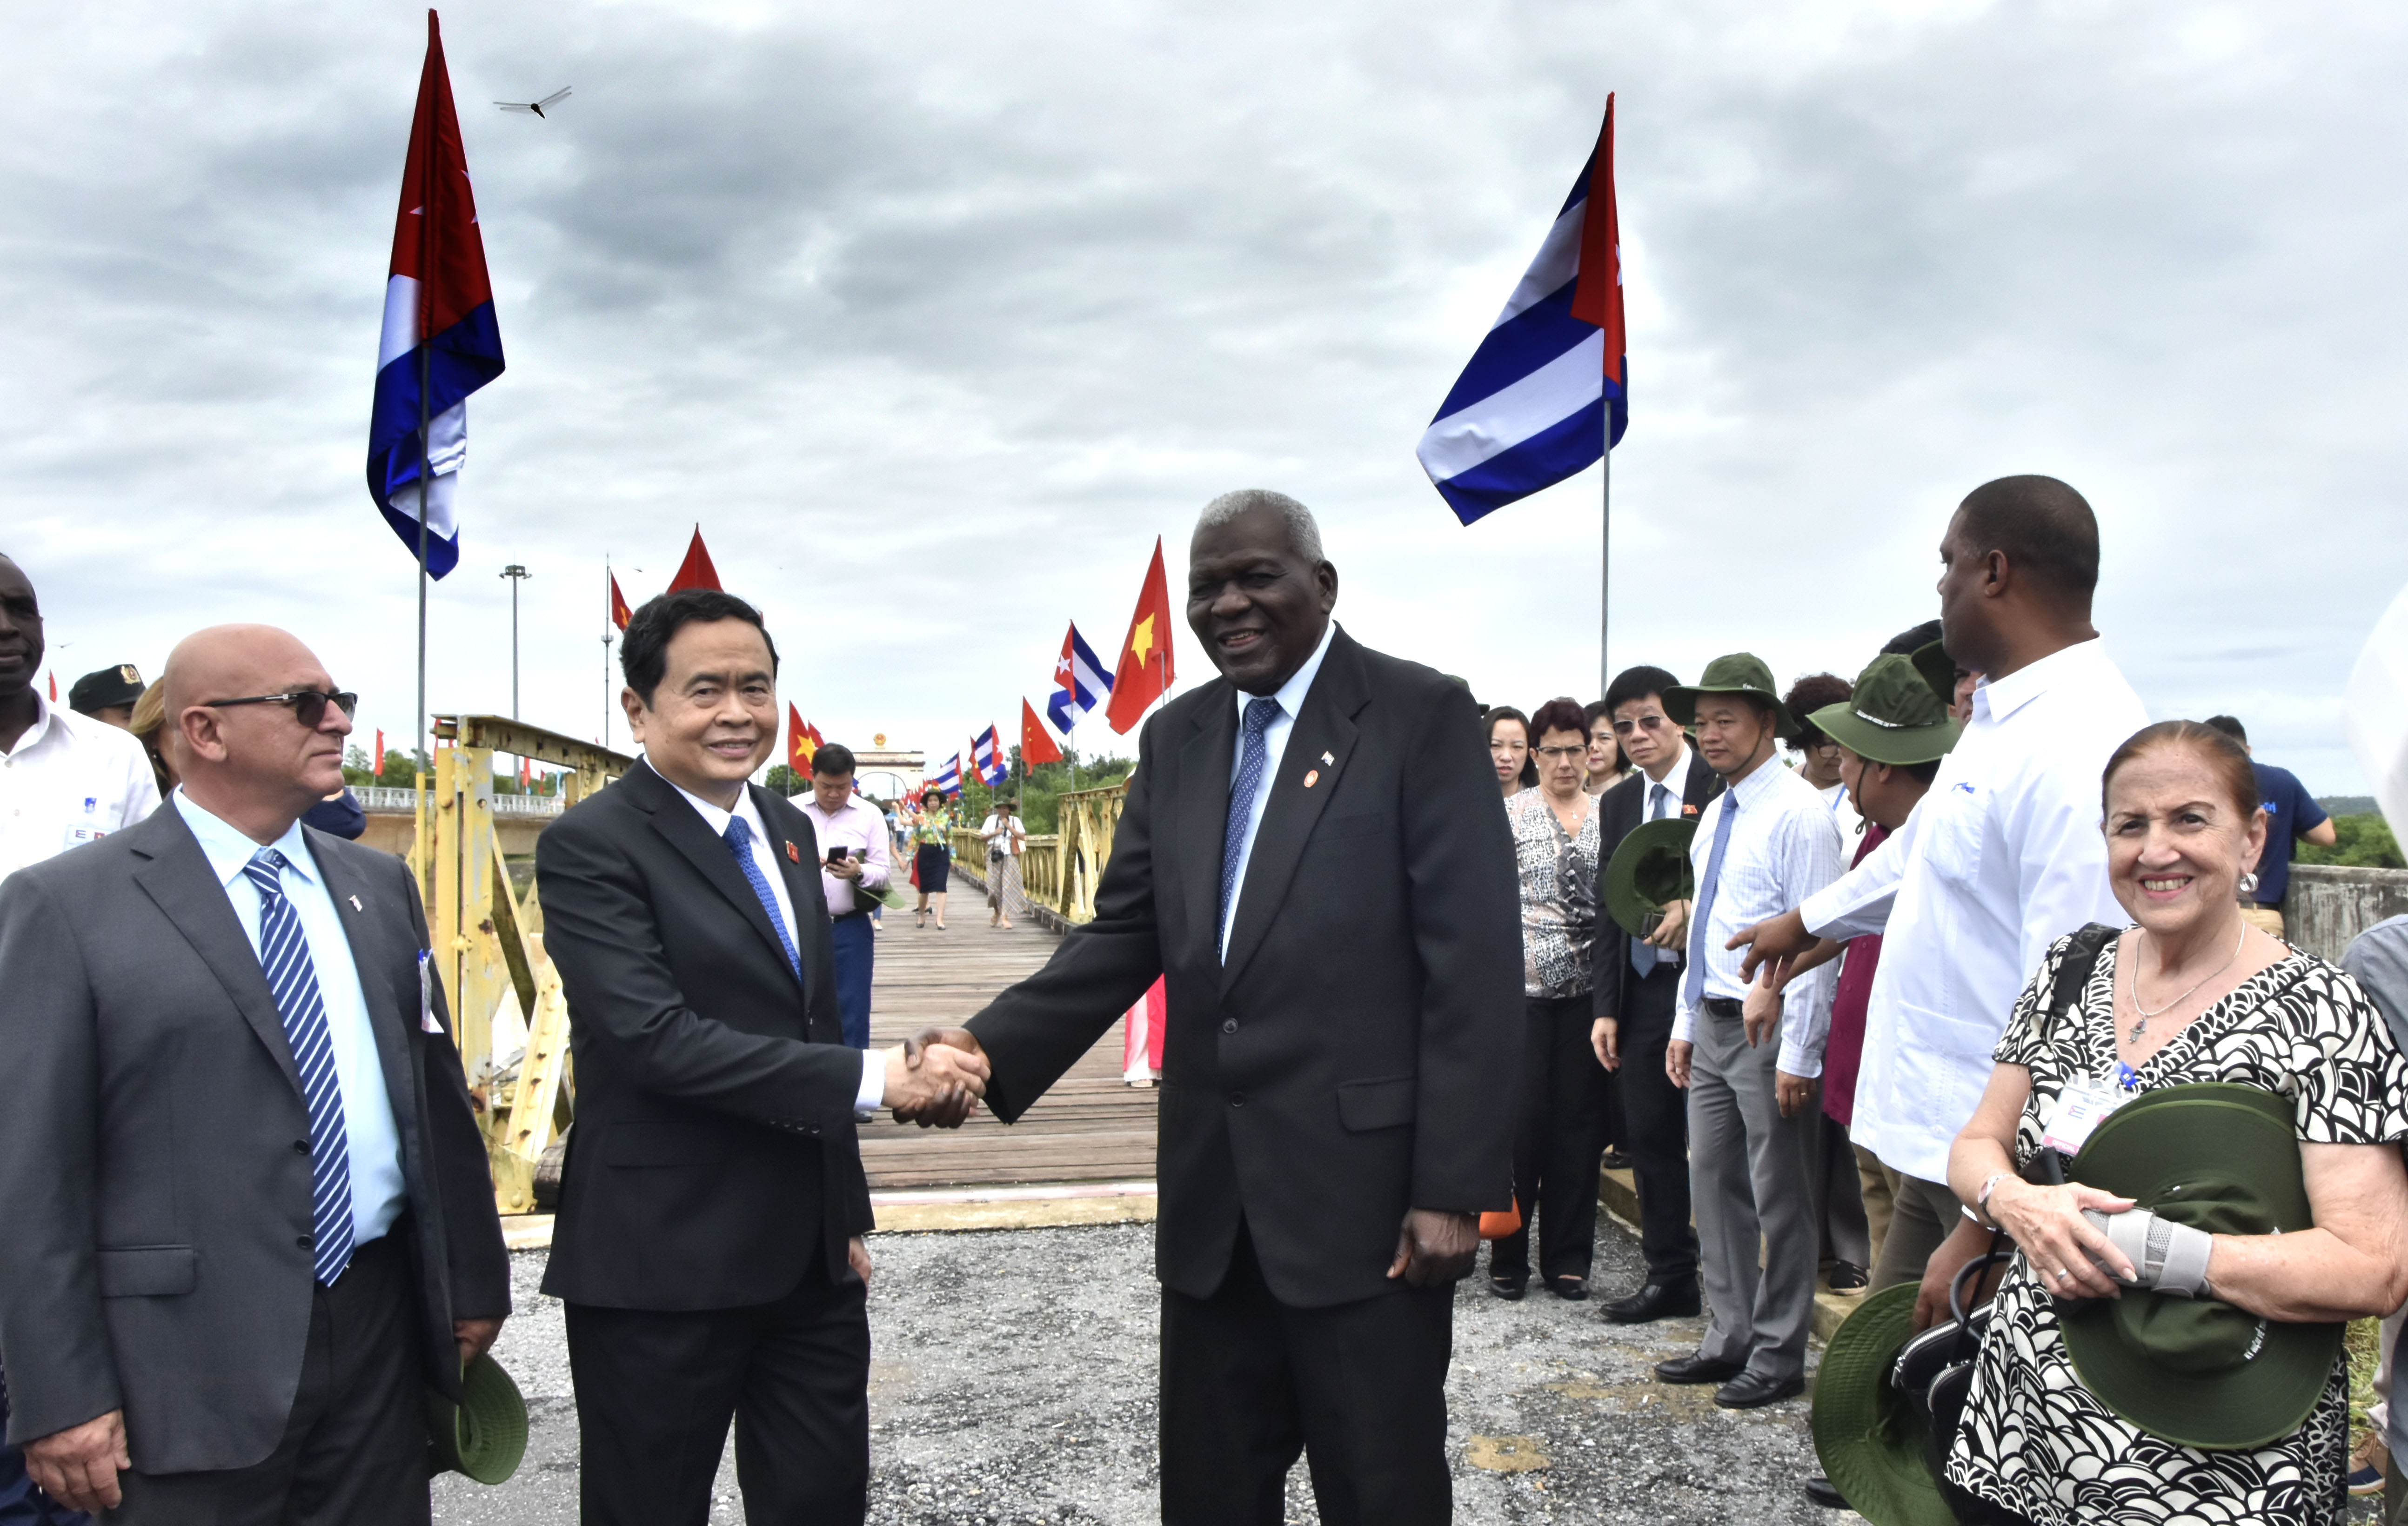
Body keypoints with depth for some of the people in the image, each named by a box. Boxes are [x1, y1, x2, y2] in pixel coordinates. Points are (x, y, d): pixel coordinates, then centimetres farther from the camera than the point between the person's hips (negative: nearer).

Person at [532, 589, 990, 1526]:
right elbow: (657, 1036, -24)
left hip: (808, 1259, 7)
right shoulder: (590, 847, -13)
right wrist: (875, 1078, -25)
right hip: (663, 1269, -6)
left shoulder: (787, 829, 11)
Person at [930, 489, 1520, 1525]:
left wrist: (1454, 1188, -14)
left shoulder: (1421, 716, -7)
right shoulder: (1175, 738, 10)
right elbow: (1123, 936, 8)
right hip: (1210, 1198, 5)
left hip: (1364, 1189, -5)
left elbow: (1474, 965, -11)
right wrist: (992, 1053, -8)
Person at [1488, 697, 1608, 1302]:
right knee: (1521, 1116, 0)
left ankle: (1568, 1257, 16)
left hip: (1586, 988, 3)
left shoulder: (1608, 815, 9)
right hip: (1524, 985, -3)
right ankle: (1507, 1254, 13)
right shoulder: (1510, 814, 1)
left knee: (1579, 1120, 6)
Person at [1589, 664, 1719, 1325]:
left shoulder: (1721, 785, -6)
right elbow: (1609, 908, 11)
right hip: (1641, 990, 6)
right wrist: (1605, 1008, 7)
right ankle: (1669, 1277, 20)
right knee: (1649, 1138, 9)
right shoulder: (1617, 804, 12)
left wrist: (1696, 910, -21)